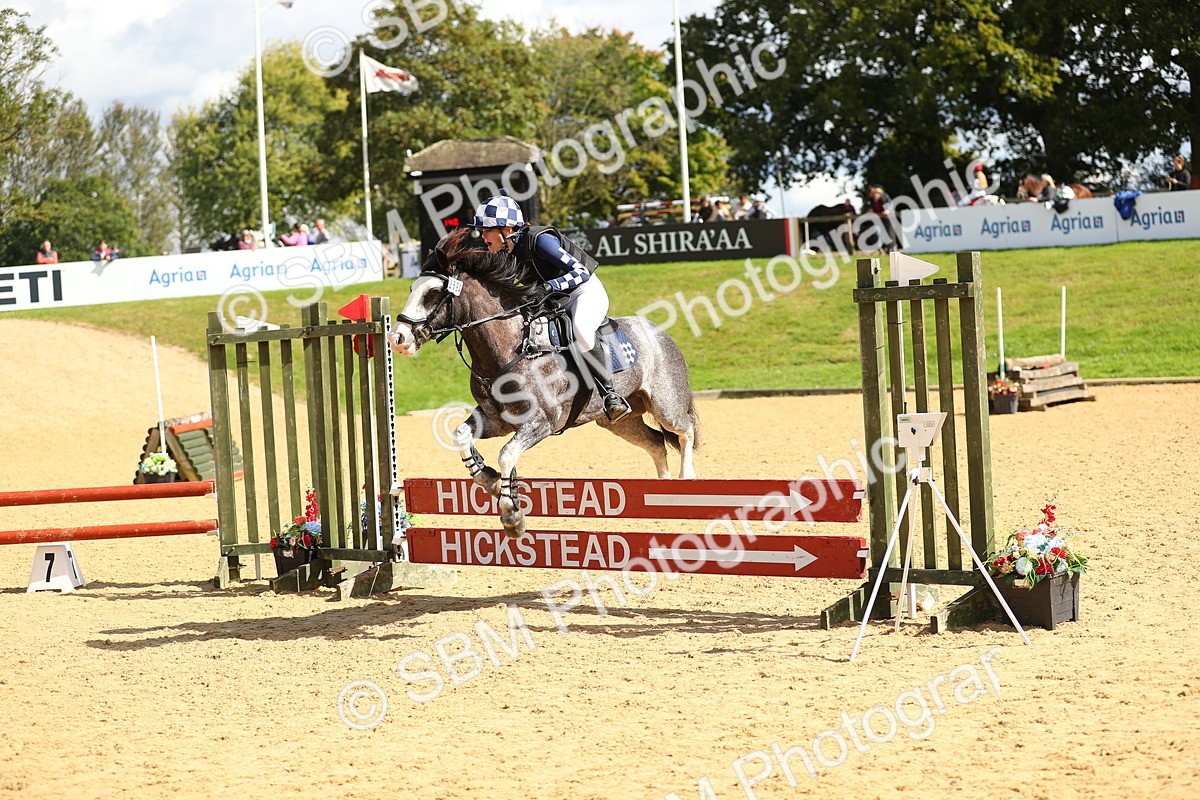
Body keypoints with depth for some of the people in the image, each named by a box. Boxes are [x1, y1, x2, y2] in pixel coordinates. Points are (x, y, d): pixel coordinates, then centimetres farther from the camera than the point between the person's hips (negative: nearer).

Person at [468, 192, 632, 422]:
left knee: (580, 327, -37)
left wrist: (549, 287, -41)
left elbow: (581, 272, -29)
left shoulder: (539, 240, -25)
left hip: (586, 291, -9)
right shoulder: (507, 253, -2)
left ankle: (610, 395, -27)